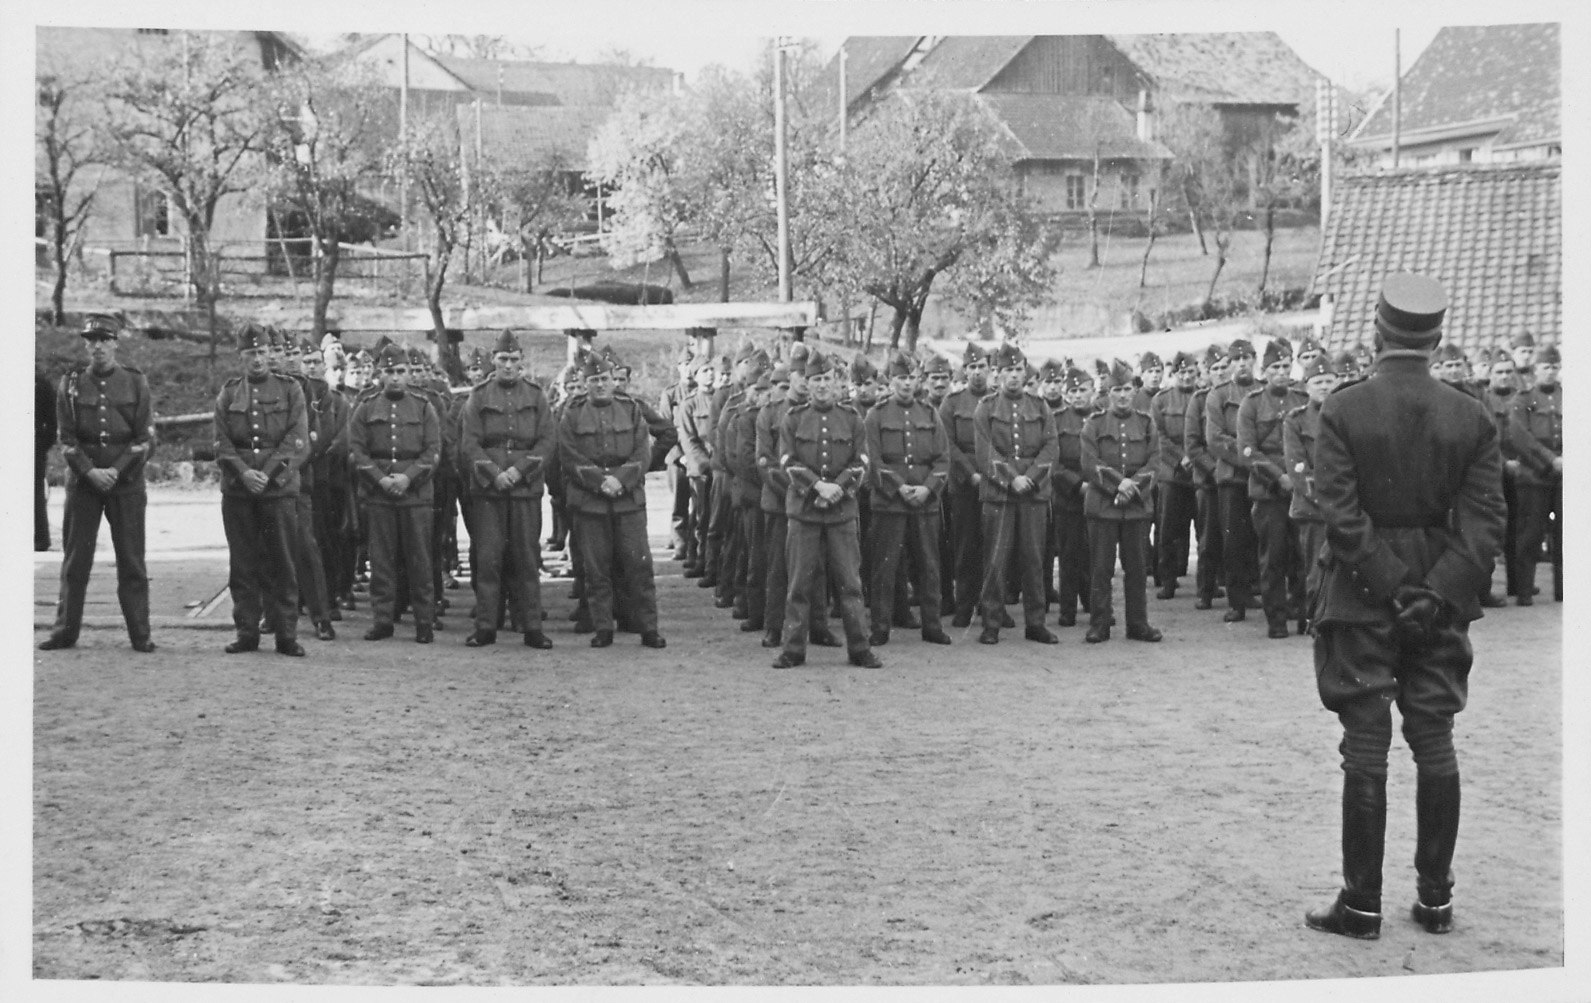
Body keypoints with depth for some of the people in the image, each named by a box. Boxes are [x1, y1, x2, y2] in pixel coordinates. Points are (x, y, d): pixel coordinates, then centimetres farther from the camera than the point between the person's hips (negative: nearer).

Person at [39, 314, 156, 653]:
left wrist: (116, 470, -13)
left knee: (131, 560, 0)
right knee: (74, 558, 4)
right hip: (82, 481, 1)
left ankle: (140, 634, 5)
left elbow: (146, 437, -2)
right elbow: (66, 438, 1)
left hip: (127, 482, -1)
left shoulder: (135, 383, 2)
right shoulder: (71, 384, 5)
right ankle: (65, 631, 12)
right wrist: (91, 471, -13)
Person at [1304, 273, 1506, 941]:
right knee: (1435, 745, 10)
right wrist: (1436, 594, -10)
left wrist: (1394, 588, -12)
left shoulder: (1343, 409, -9)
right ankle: (1435, 899, 16)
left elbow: (1341, 514, -15)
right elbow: (1485, 520, -7)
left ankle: (1362, 905, 6)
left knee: (1365, 749, 1)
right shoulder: (1471, 417, 0)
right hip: (1440, 593, 3)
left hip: (1362, 601, -3)